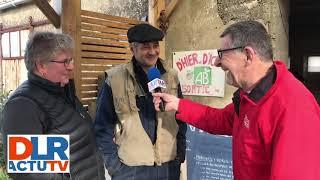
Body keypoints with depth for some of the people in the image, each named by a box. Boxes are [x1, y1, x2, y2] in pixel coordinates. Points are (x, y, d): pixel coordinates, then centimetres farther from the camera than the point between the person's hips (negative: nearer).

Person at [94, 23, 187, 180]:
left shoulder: (171, 77, 1)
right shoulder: (115, 79, -9)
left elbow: (181, 119, 10)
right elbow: (103, 126, -5)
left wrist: (181, 154, 6)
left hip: (169, 166, 4)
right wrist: (114, 165, -7)